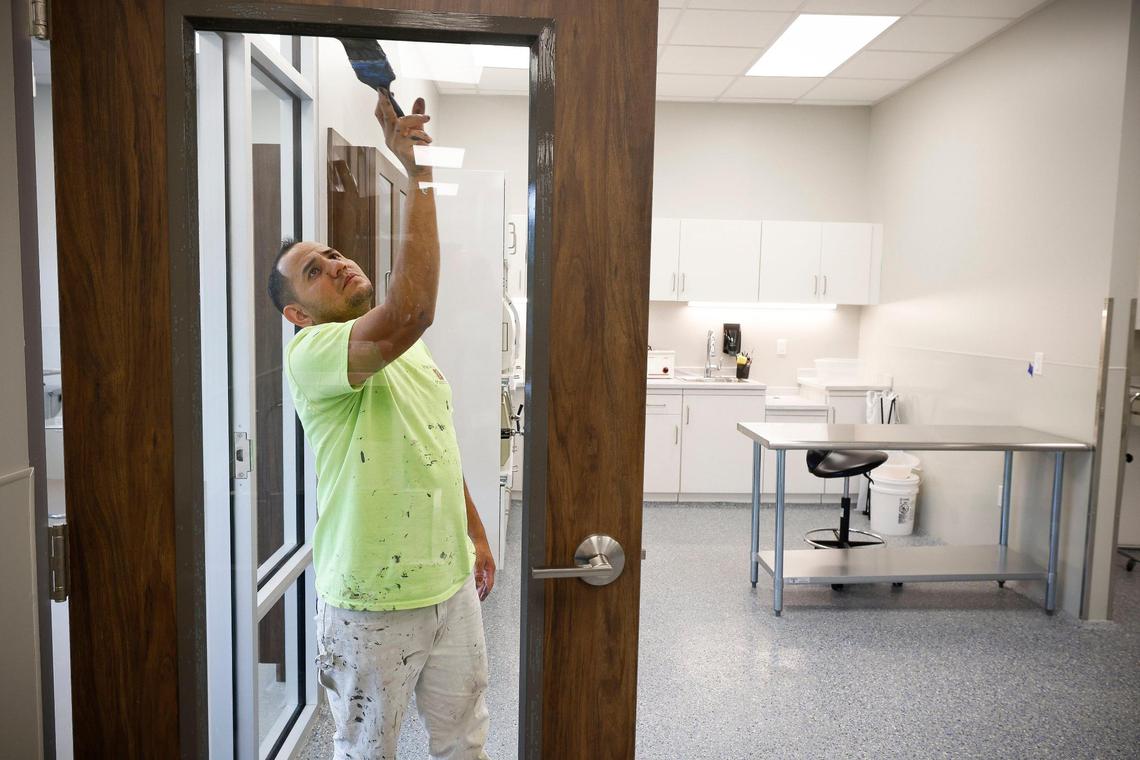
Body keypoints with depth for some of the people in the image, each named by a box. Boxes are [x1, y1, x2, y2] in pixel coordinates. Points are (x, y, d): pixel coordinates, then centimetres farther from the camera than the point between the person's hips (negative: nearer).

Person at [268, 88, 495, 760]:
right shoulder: (310, 353, -19)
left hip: (452, 583, 7)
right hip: (372, 604, -6)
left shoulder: (413, 354, 9)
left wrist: (477, 535, 19)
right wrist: (419, 175, -34)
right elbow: (410, 313, -39)